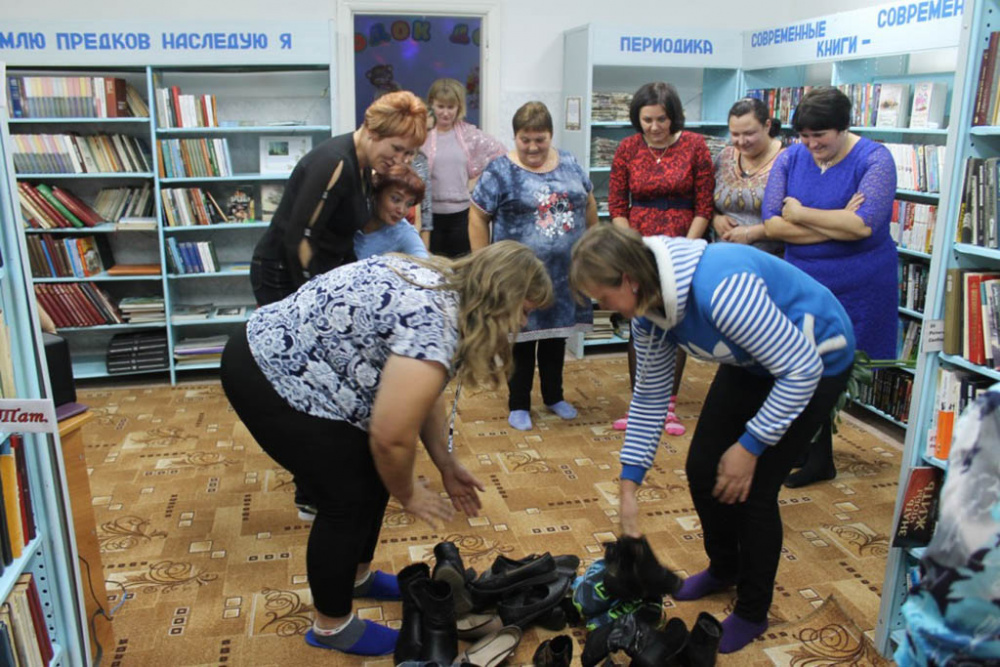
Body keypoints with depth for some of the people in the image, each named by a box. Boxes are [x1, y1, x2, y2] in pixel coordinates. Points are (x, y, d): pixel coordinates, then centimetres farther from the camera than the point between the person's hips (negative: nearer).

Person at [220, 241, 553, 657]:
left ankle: (356, 576, 37)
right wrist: (408, 495, -6)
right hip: (269, 375, -10)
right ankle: (331, 626, 19)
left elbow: (422, 395, 12)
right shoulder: (435, 325, -26)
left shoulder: (444, 288, 4)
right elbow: (391, 435, -24)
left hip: (286, 355, 10)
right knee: (348, 497, -2)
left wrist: (446, 465, 14)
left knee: (374, 475, 16)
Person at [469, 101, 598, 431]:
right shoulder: (501, 170, -8)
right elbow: (478, 217, -6)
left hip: (565, 273, 4)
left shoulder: (568, 163, 5)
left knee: (557, 333, 16)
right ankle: (519, 404, 21)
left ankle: (554, 396, 34)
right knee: (523, 337, 6)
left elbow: (588, 204, 16)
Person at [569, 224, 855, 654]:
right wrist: (629, 487, -2)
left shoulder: (719, 289, -39)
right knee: (702, 468, 6)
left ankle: (752, 613, 18)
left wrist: (750, 445, -22)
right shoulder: (648, 308, -13)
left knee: (752, 487, -7)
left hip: (816, 361, -7)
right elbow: (649, 396, -2)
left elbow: (802, 369, -29)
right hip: (752, 360, 7)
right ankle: (724, 569, 35)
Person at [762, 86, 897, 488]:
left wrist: (800, 213, -14)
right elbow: (771, 224, -8)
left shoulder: (874, 160, -8)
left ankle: (817, 458, 26)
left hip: (858, 286, -3)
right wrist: (837, 226, -17)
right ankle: (818, 459, 23)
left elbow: (865, 224, -23)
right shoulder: (790, 159, 2)